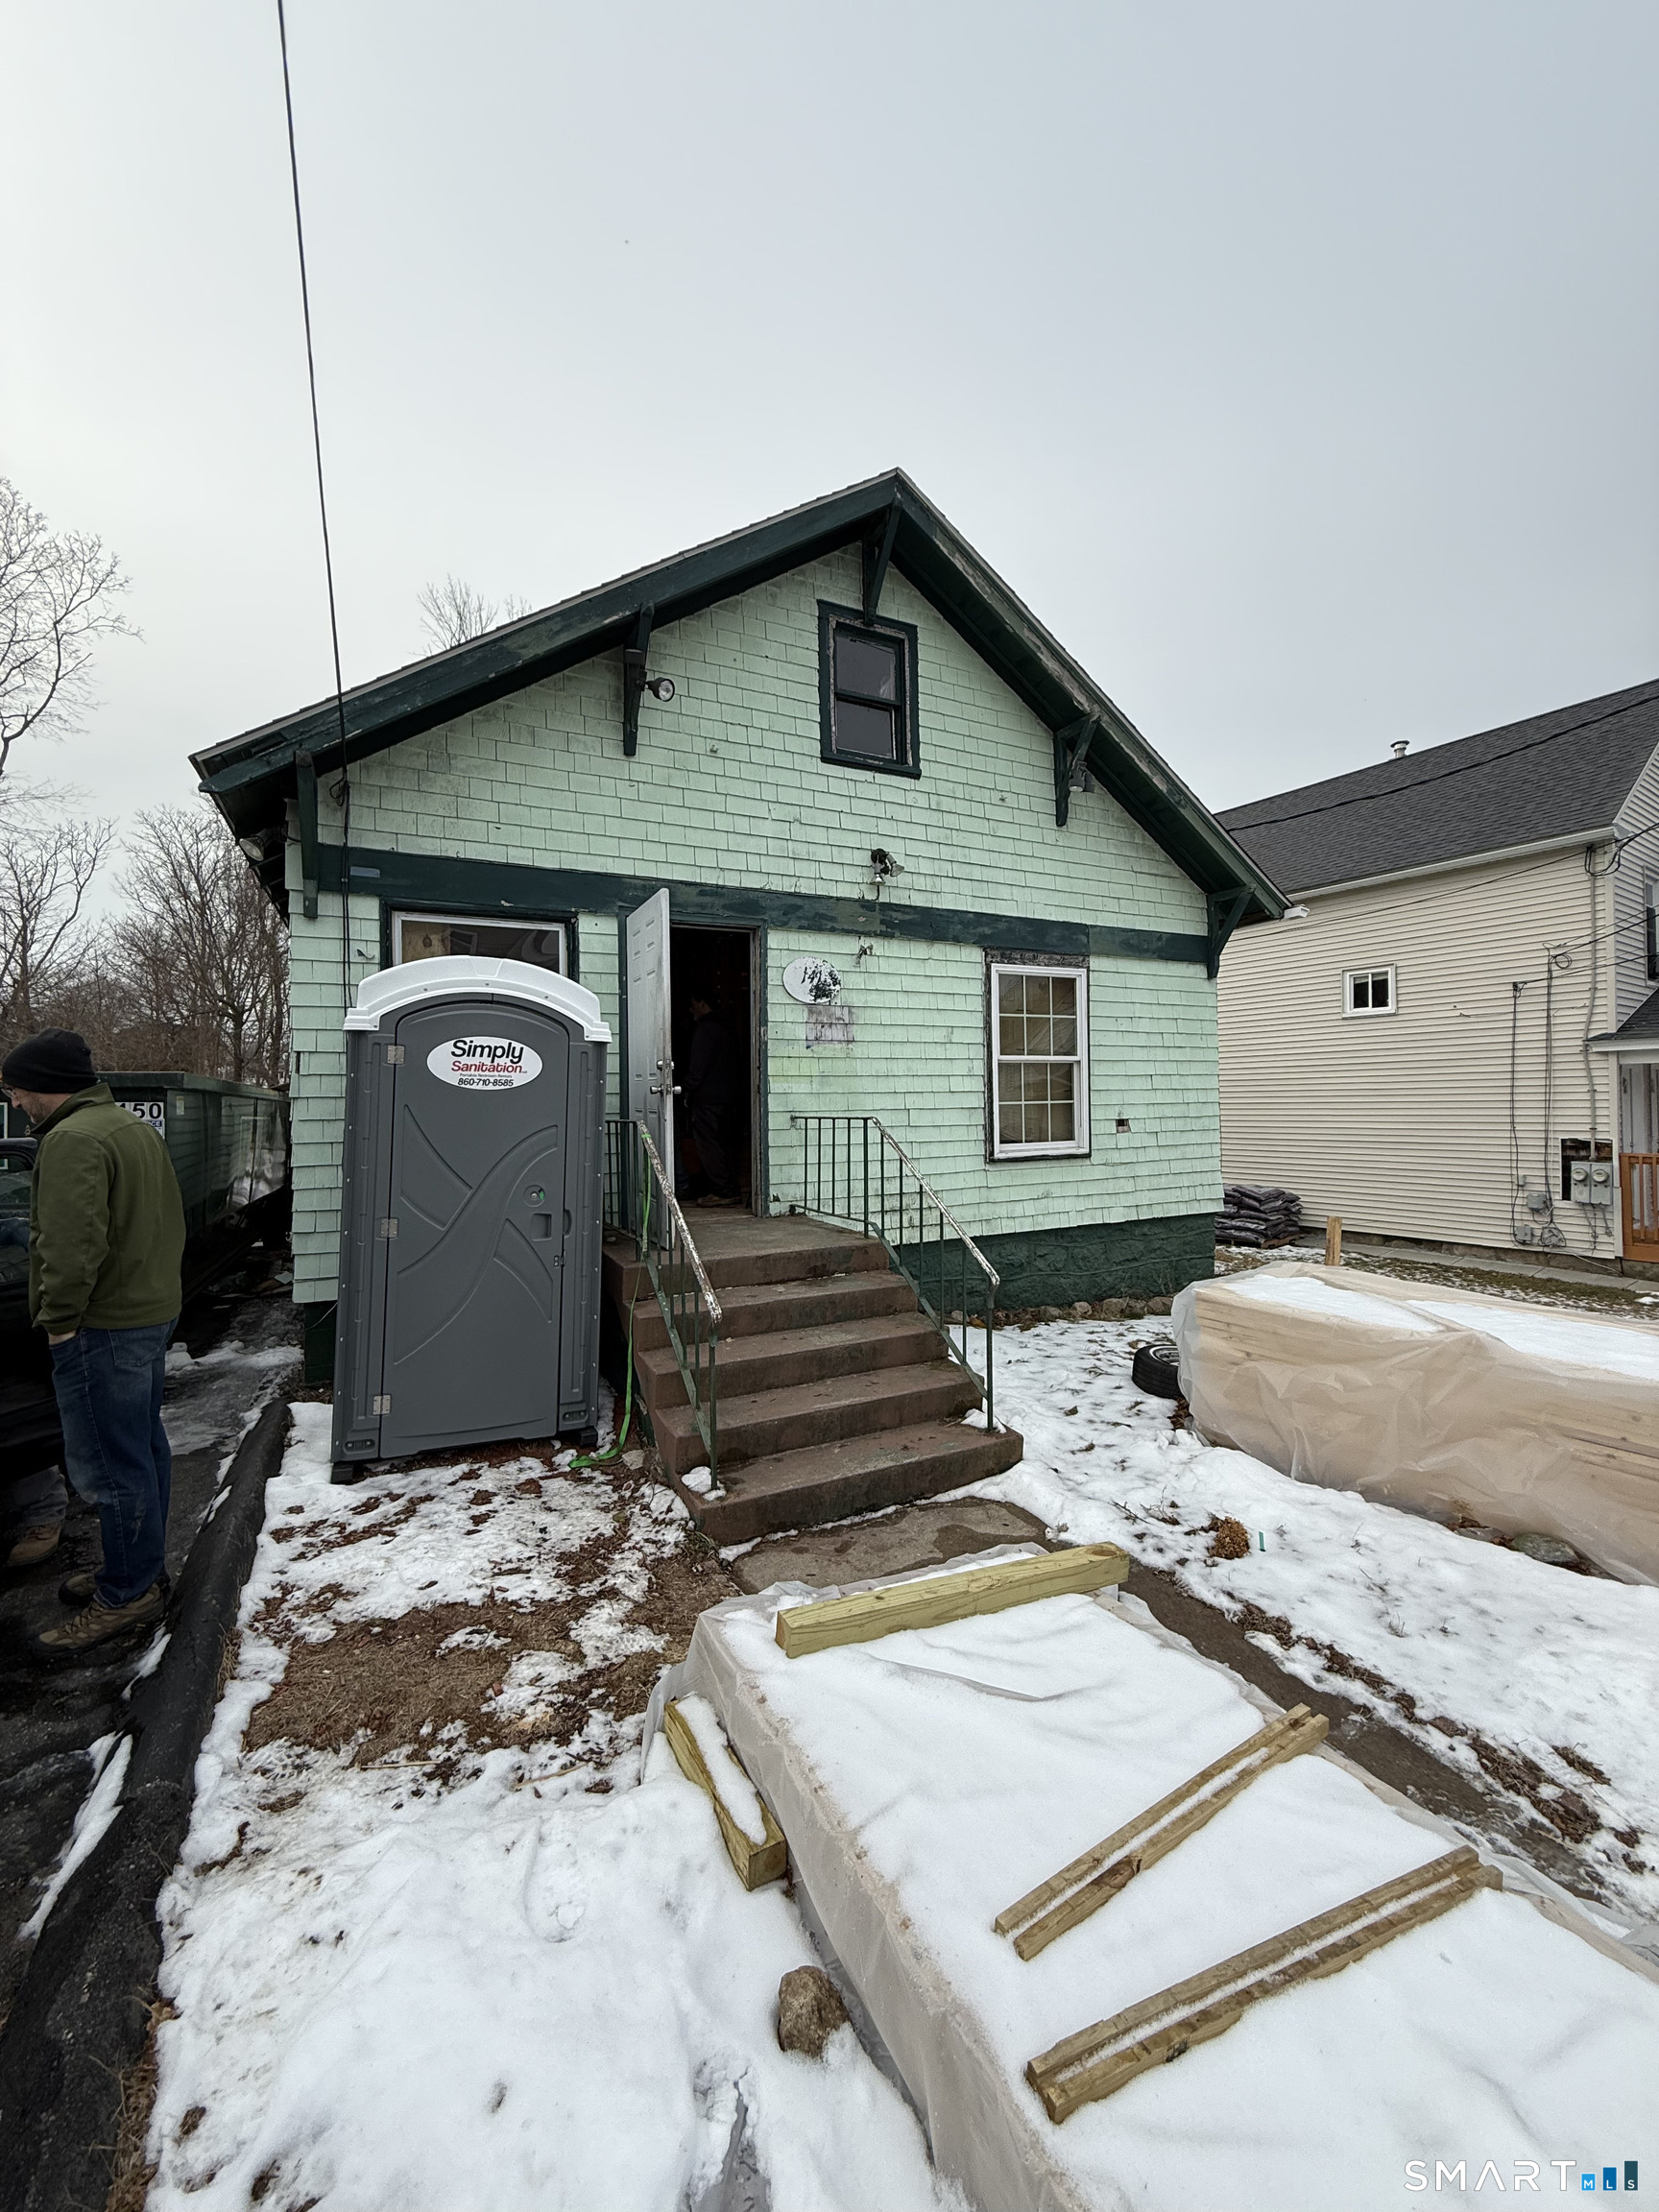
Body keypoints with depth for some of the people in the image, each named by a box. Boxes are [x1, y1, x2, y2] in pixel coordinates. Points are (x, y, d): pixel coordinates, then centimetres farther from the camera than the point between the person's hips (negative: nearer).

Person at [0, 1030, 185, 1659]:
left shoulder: (73, 1140, -17)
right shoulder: (135, 1128, 15)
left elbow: (74, 1241, -26)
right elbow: (170, 1221, 20)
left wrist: (58, 1315, -14)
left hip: (103, 1327, -10)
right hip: (152, 1311, 10)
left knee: (109, 1463, 0)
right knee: (143, 1447, 18)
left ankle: (128, 1594, 12)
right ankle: (142, 1569, 32)